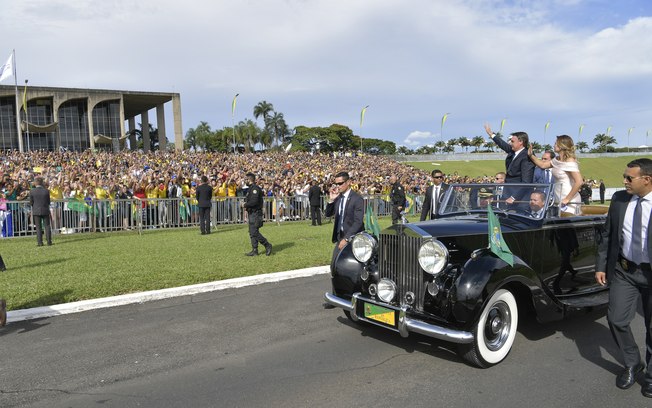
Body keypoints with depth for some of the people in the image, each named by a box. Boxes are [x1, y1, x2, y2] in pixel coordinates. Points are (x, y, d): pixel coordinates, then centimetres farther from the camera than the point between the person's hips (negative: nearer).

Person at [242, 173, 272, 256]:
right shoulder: (251, 188, 18)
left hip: (255, 214, -10)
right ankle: (254, 250, 14)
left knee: (254, 232, -12)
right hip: (252, 214, 10)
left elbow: (254, 201, -24)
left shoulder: (255, 188, -15)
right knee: (252, 233, 10)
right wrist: (246, 204, 9)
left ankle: (267, 245, -3)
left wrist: (245, 205, -11)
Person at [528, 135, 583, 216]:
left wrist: (567, 199, -19)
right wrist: (531, 155, 15)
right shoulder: (557, 160, 11)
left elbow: (579, 182, -23)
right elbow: (543, 165, 25)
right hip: (558, 200, 8)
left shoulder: (570, 162, -16)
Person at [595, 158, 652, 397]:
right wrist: (601, 266, 5)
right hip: (623, 271, 3)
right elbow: (607, 234, 6)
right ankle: (632, 364, 30)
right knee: (616, 319, 4)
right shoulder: (619, 199, -1)